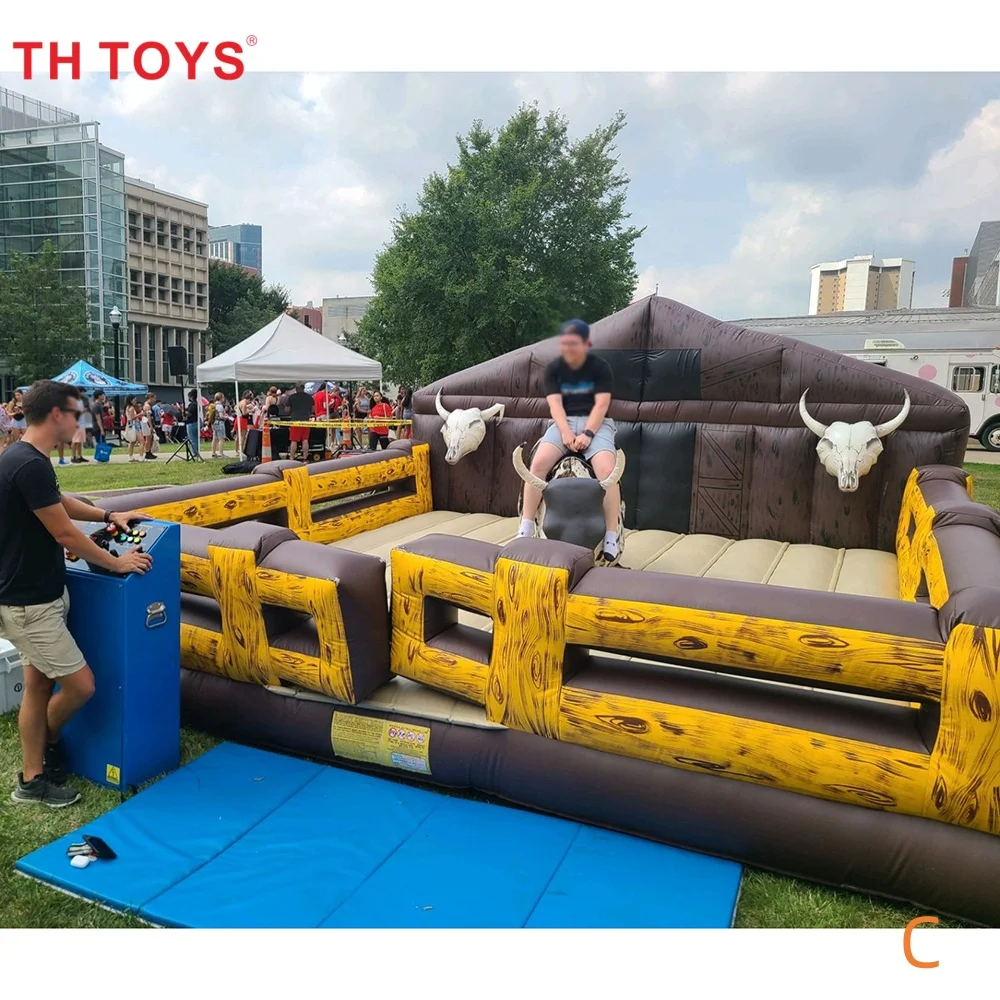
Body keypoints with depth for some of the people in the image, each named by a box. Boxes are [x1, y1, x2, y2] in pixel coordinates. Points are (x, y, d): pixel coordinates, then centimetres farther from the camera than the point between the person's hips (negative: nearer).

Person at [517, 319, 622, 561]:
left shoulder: (600, 367, 0)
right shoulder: (553, 368, 6)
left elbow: (601, 405, -7)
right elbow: (555, 404, -3)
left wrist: (587, 433, -20)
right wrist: (566, 432, -19)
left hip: (596, 424, -2)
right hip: (564, 423, 2)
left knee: (607, 472, -28)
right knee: (538, 463, -25)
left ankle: (611, 538, -18)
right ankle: (526, 529, -19)